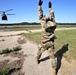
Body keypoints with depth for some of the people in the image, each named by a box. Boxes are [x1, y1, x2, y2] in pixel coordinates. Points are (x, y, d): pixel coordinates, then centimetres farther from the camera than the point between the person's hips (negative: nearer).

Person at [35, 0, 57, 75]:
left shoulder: (44, 24, -15)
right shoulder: (53, 24, -4)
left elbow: (40, 15, -8)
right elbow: (52, 16, 10)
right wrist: (50, 7, 20)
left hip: (44, 43, -2)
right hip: (51, 43, 3)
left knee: (39, 52, 25)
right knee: (52, 56, 7)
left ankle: (37, 60, 48)